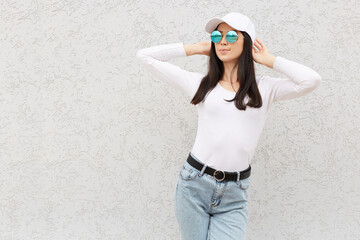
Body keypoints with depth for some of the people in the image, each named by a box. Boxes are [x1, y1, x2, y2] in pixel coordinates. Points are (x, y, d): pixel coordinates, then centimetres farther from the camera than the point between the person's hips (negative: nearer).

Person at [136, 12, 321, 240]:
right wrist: (196, 48, 11)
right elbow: (145, 56, 9)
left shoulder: (265, 88, 5)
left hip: (234, 195, -1)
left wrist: (270, 60, 2)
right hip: (194, 184, 1)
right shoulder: (199, 83, 6)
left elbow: (311, 80, -12)